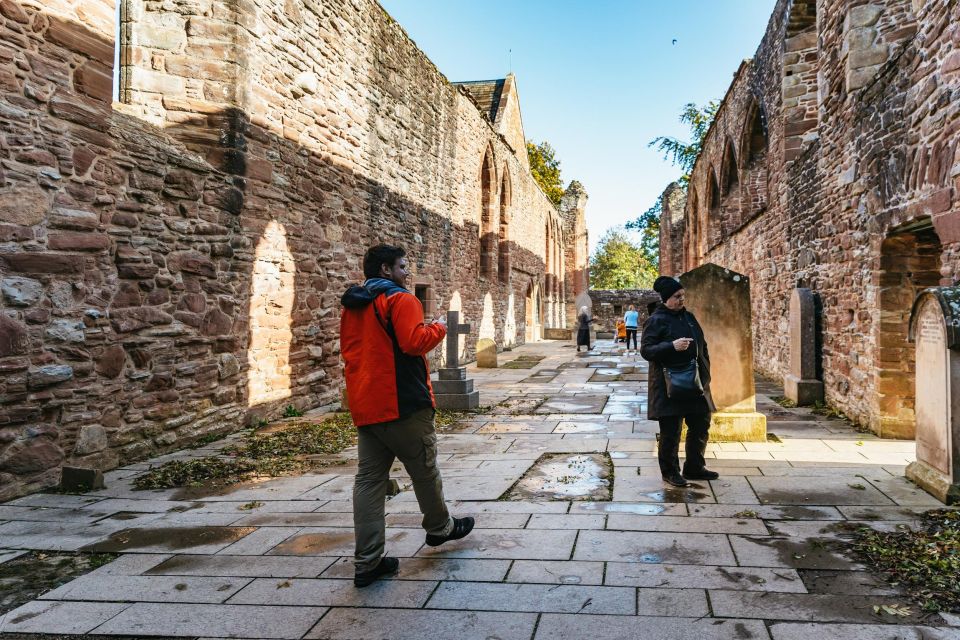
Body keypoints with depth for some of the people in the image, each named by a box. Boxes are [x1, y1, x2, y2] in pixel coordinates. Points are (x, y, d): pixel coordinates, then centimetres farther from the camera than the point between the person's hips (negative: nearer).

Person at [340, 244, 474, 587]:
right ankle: (440, 527, 32)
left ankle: (367, 562, 6)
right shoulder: (399, 299, -10)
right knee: (424, 469, 12)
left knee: (369, 478, 5)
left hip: (364, 407, 8)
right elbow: (414, 342, -21)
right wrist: (438, 327, -4)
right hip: (402, 404, -7)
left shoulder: (353, 306, 16)